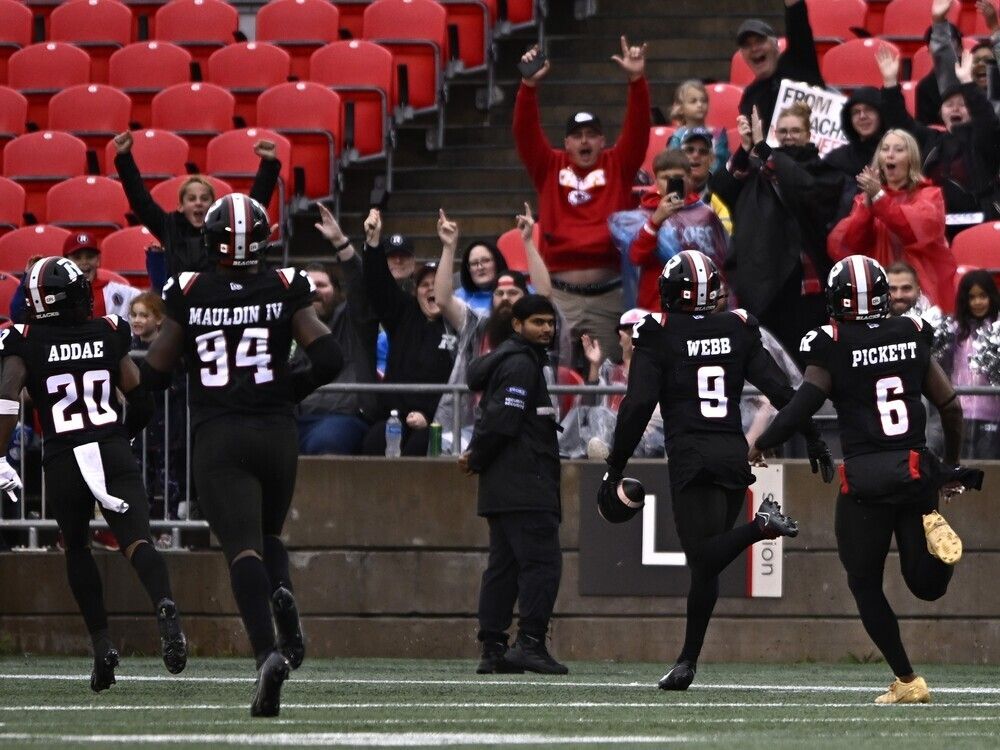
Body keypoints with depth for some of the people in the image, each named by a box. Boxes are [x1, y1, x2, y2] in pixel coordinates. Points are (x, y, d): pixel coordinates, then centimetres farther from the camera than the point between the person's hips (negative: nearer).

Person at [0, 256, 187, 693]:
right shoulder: (108, 335, 9)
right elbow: (142, 403, 12)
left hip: (64, 461, 0)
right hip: (114, 453, 0)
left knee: (77, 550, 20)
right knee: (137, 541, -12)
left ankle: (102, 644, 15)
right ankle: (164, 606, -41)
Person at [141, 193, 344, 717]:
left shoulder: (188, 295, 0)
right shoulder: (285, 291, 1)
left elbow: (154, 374, 5)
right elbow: (328, 358, -5)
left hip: (216, 438, -2)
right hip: (274, 432, 2)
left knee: (242, 546, -10)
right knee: (267, 534, 23)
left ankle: (267, 652, -31)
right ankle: (283, 596, -10)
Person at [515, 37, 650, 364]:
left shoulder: (618, 166, 11)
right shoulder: (549, 167, 11)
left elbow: (637, 129, 1)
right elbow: (526, 132, 0)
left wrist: (636, 80, -13)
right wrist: (530, 85, -15)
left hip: (608, 294, 0)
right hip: (560, 293, 0)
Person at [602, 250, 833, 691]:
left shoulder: (658, 336, -1)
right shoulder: (738, 330, 10)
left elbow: (637, 406, -8)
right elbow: (780, 391, 6)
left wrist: (615, 468, -4)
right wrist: (814, 440, 12)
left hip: (691, 457, -5)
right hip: (734, 452, 5)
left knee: (705, 559, -10)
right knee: (706, 564, 9)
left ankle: (761, 526, -35)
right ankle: (688, 661, 7)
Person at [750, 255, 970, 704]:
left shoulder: (832, 347, -5)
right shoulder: (912, 338, 7)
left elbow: (805, 402, -16)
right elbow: (951, 407, 9)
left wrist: (760, 447, -2)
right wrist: (951, 468, 23)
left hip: (865, 478, -3)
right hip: (915, 472, 3)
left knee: (865, 584, 12)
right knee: (926, 585, 11)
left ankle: (907, 681, 7)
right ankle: (933, 534, -21)